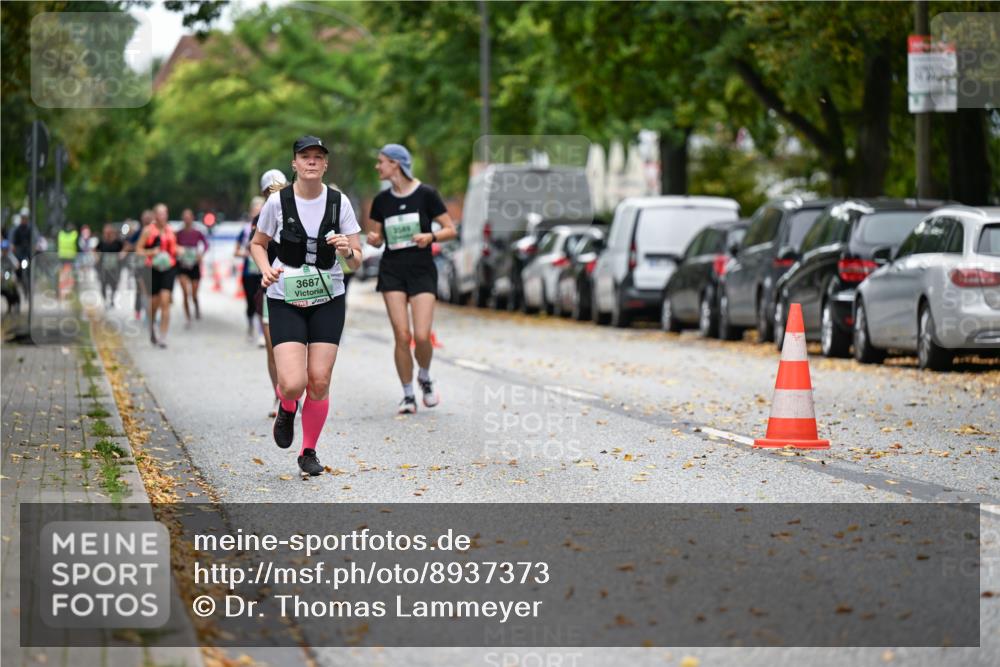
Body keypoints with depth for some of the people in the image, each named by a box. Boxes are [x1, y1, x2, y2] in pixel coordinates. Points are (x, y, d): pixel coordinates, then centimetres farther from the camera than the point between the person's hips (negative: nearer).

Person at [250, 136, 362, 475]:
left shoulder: (339, 202, -4)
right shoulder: (278, 201, -7)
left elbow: (357, 261, 0)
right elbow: (257, 244, 9)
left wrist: (347, 251, -22)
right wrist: (266, 269, -10)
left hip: (328, 300, 2)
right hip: (285, 300, -2)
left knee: (319, 381, -2)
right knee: (293, 383, -15)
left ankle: (309, 452, 19)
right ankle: (286, 408, 23)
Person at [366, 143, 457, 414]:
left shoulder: (426, 194, -5)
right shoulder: (381, 200, 7)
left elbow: (451, 230, -2)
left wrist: (431, 236, -21)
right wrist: (373, 239, -6)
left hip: (422, 269, -3)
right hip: (392, 270, 3)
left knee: (422, 336, -13)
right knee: (402, 336, -7)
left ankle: (425, 377, 19)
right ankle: (407, 395, 6)